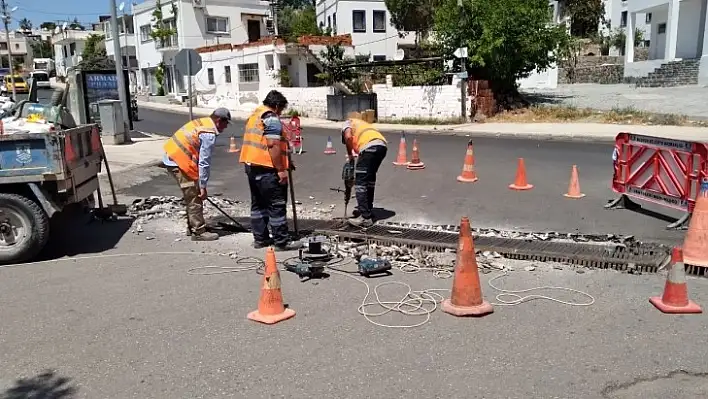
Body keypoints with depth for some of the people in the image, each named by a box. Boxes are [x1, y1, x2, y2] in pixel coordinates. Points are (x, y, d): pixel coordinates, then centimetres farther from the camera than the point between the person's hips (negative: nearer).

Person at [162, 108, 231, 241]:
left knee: (191, 196, 20)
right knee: (194, 199, -2)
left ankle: (192, 227, 30)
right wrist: (203, 186, -10)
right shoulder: (209, 134, -16)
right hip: (179, 162, -10)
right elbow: (204, 162, -16)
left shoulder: (201, 123, 13)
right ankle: (199, 232, 5)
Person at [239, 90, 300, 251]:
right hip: (266, 168, -10)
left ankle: (260, 238, 19)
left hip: (251, 165, 10)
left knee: (258, 204, 15)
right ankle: (282, 241, -1)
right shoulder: (271, 118, -11)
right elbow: (273, 145, -21)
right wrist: (281, 170, -20)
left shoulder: (254, 115, 19)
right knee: (277, 205, -4)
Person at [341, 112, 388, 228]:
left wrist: (350, 155, 11)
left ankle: (365, 218, -7)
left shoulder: (348, 122, 22)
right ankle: (367, 209, 35)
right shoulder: (365, 124, 40)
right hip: (383, 145, 7)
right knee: (370, 178, 26)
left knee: (360, 183, -3)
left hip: (369, 147, -7)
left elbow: (348, 137, -1)